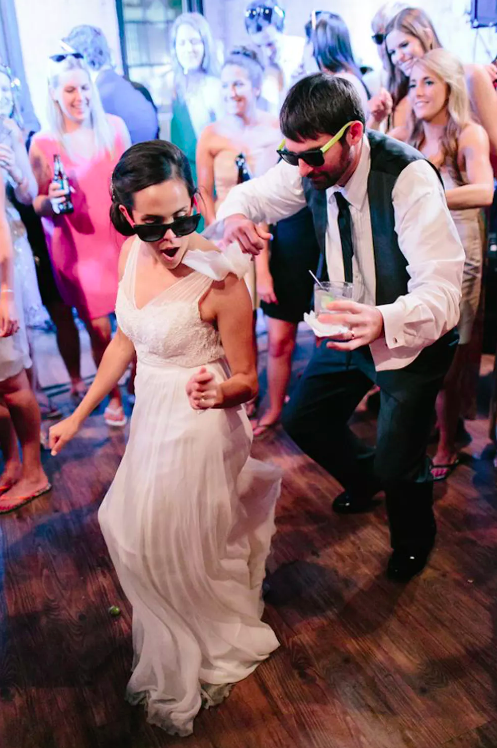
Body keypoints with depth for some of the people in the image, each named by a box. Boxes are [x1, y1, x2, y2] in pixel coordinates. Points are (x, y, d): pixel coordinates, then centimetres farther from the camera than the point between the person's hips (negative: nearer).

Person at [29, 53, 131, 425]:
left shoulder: (114, 127, 1)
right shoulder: (43, 143, -6)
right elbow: (37, 205, -1)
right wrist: (51, 201, -21)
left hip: (120, 239, 2)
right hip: (79, 248, -2)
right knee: (99, 328, 0)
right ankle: (114, 395, 22)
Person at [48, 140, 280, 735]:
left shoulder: (218, 278, -26)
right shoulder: (133, 253, -6)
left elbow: (246, 380, -17)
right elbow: (126, 341, 6)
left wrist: (215, 392, -40)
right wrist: (79, 415, 10)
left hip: (200, 430, -7)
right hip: (151, 419, 7)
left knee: (189, 555, 13)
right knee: (140, 540, 25)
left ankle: (194, 670, 47)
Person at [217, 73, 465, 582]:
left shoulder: (409, 178, -30)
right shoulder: (310, 169, -13)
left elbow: (442, 293, -34)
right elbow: (247, 195, 4)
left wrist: (382, 322, -55)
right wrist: (235, 216, -21)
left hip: (411, 335, -6)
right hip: (349, 325, 6)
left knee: (398, 465, -6)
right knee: (302, 420, 13)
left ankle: (414, 536, 32)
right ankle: (364, 477, 46)